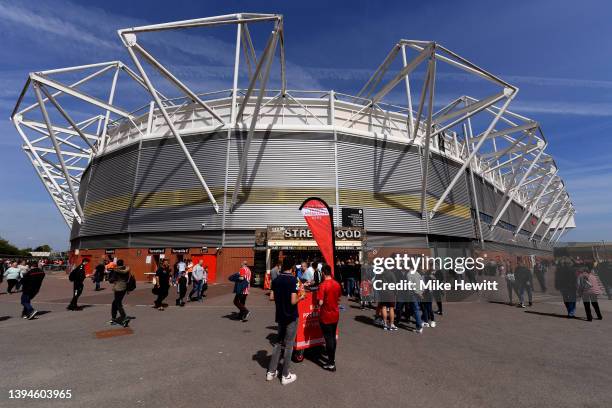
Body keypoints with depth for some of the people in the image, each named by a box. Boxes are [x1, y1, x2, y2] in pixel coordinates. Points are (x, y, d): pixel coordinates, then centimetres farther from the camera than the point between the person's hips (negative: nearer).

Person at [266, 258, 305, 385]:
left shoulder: (276, 280, -1)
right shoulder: (293, 280, -19)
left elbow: (271, 297, 2)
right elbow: (293, 301, -23)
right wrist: (301, 297, -5)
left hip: (280, 316, 6)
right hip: (291, 317, -5)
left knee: (278, 343, 19)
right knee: (288, 345, 7)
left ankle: (271, 372, 26)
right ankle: (285, 376, 18)